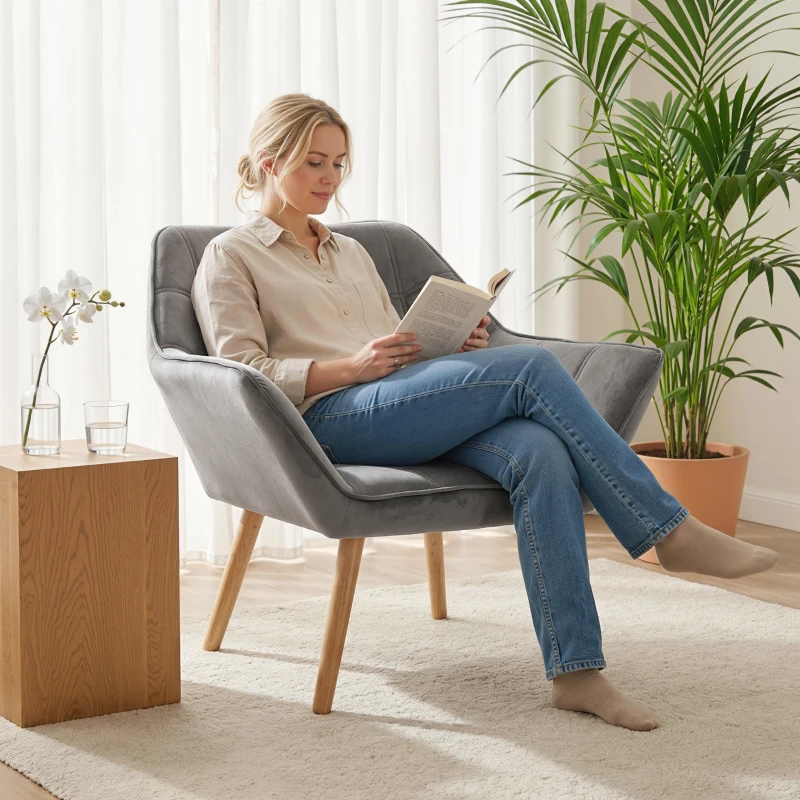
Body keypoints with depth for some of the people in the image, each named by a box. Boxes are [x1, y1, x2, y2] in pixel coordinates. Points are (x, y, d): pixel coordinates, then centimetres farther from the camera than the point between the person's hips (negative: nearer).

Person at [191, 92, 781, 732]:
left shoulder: (352, 252, 32)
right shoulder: (230, 257, 11)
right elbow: (246, 374, -2)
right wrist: (353, 366, -16)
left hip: (406, 405, 6)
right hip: (333, 418, -6)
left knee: (541, 452, -29)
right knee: (532, 366, -26)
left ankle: (576, 670, -35)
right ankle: (670, 530, -20)